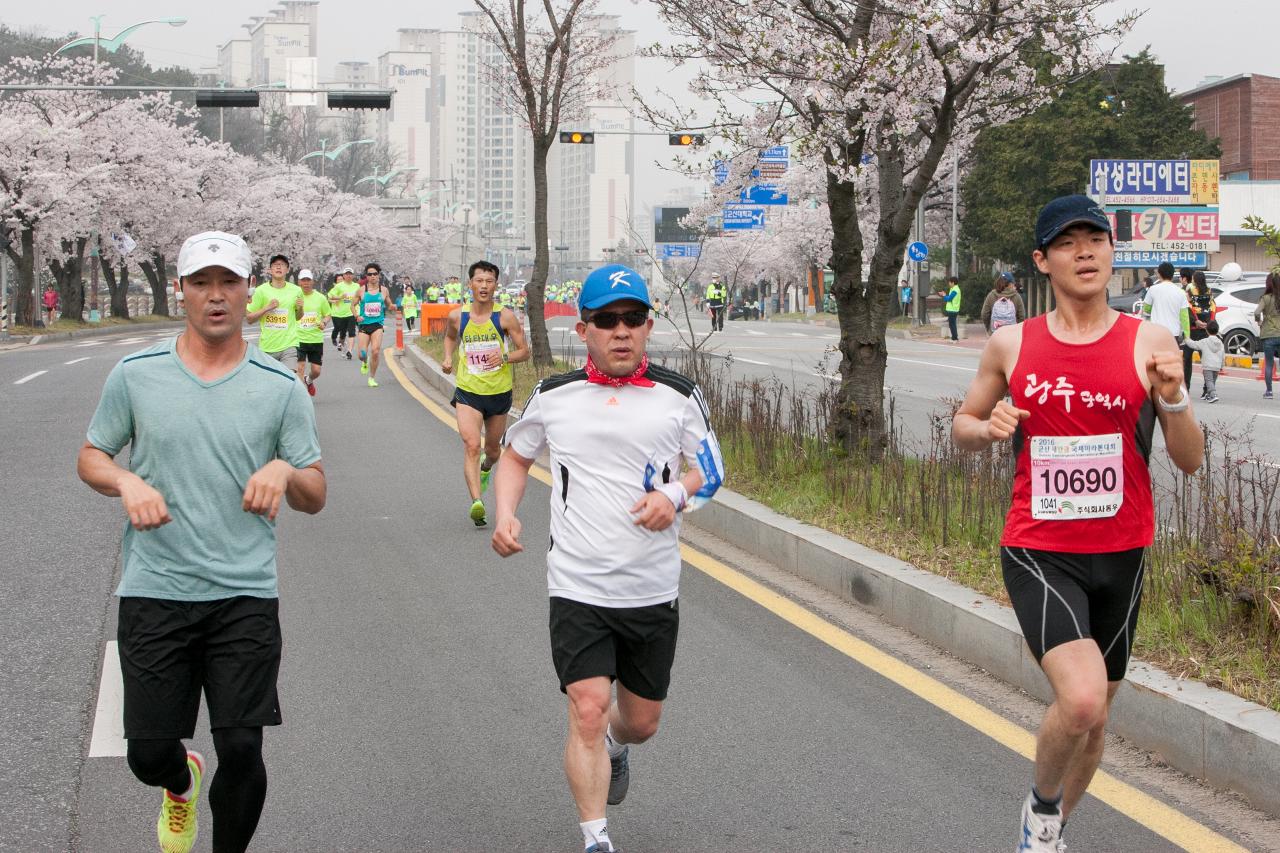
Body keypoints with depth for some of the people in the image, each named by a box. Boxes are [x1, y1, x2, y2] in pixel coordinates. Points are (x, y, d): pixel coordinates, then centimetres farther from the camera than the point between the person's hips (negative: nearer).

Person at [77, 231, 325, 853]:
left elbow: (315, 498, 6)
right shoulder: (135, 374, 3)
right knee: (148, 753, 3)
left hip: (245, 597, 0)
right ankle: (180, 784, 40)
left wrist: (285, 471, -16)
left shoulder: (282, 387, 2)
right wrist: (127, 482, -9)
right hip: (153, 592, 1)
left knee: (241, 750, -6)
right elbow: (89, 459, 13)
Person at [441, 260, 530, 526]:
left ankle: (485, 469, 56)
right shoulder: (457, 316, -2)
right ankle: (477, 502, -31)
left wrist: (505, 357, -22)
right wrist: (448, 358, 3)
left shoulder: (505, 317, -7)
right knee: (471, 446, -21)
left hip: (499, 393, 1)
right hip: (468, 393, -1)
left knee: (493, 449, 19)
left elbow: (524, 352, -3)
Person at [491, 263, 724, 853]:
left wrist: (676, 495, -13)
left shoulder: (678, 396, 0)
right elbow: (516, 455, 17)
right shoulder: (553, 396, 1)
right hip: (578, 588, -2)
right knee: (588, 711, -15)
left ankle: (614, 747, 50)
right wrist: (505, 515, 0)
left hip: (654, 592, 2)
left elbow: (711, 472, 9)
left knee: (641, 722, 14)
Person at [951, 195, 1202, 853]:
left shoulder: (1149, 343, -3)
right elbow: (962, 428, 13)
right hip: (1037, 553, -2)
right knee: (1081, 698, -24)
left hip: (1120, 557, 2)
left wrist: (1174, 400, -20)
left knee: (1093, 719, 15)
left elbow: (1190, 462, -1)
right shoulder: (1011, 346, -2)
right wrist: (988, 428, -10)